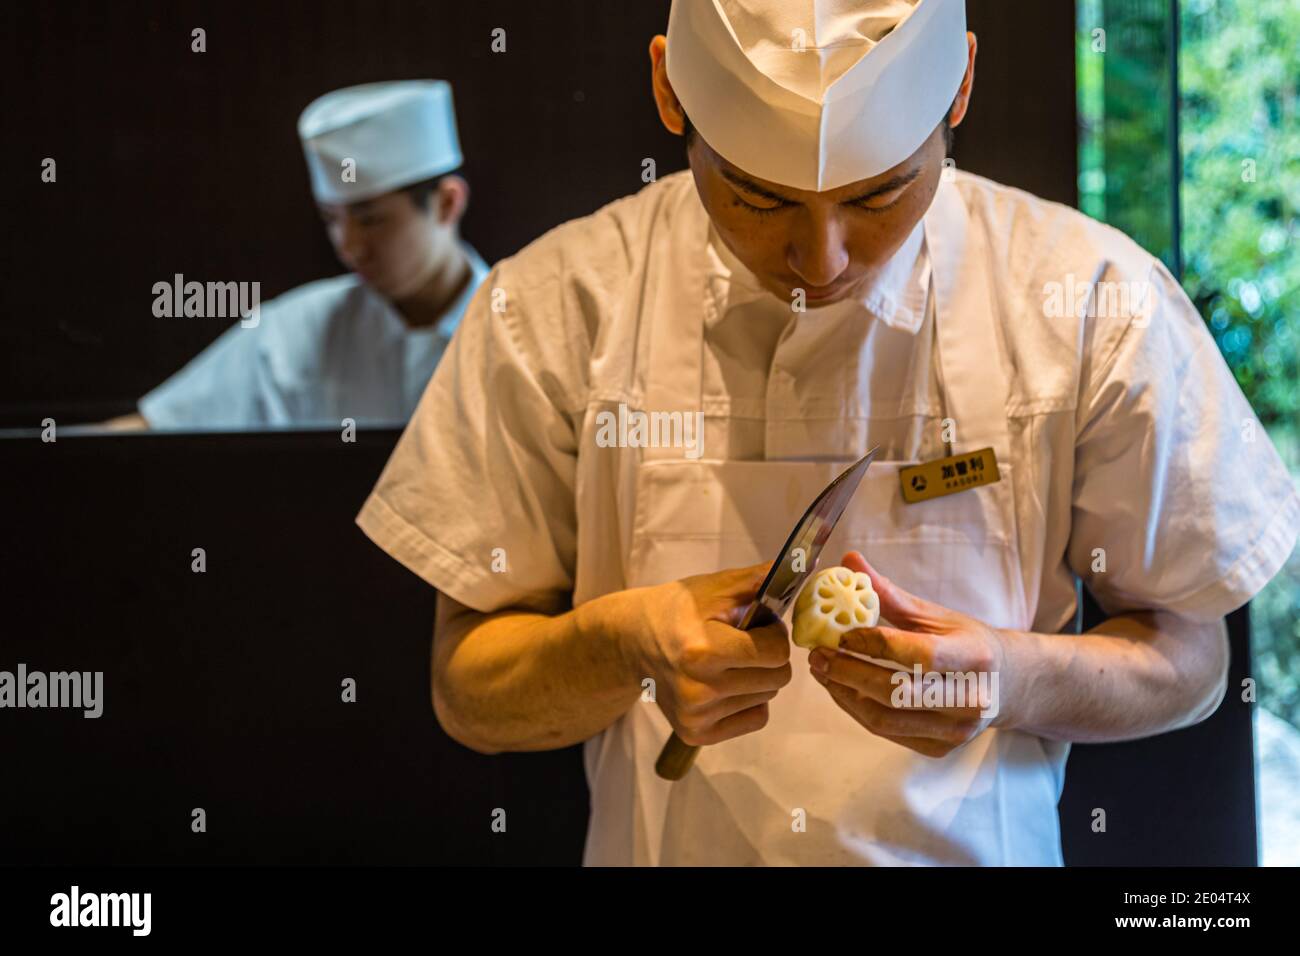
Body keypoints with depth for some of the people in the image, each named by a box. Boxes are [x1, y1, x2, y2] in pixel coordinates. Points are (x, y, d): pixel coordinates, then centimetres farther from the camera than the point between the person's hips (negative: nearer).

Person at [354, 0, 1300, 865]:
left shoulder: (1096, 307, -8)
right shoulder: (554, 309, -7)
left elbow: (1188, 659, 0)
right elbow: (468, 693, -2)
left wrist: (1016, 679, -19)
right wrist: (621, 644, -20)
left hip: (981, 846, 0)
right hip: (661, 844, 0)